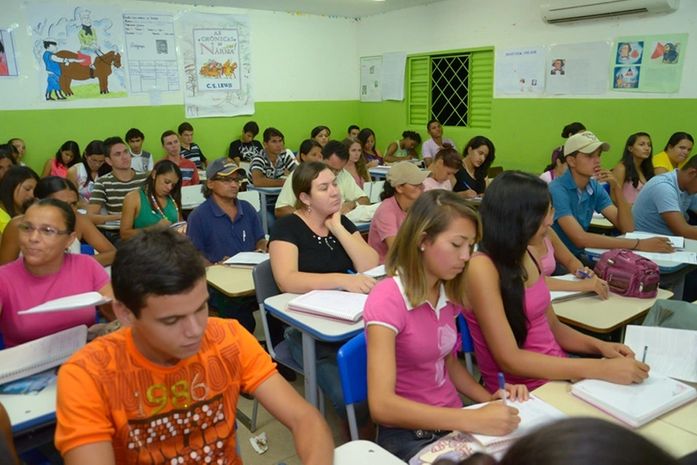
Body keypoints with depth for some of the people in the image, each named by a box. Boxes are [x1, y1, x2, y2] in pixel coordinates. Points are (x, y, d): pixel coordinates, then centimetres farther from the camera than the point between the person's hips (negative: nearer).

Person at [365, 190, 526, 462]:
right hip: (408, 436, -6)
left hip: (453, 423, 6)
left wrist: (490, 400, 0)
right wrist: (473, 420, -31)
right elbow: (381, 405, -27)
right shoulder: (387, 299, -20)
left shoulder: (447, 293, 2)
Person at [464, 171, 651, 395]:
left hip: (559, 372, 7)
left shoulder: (528, 256, 5)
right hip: (526, 391, -7)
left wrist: (600, 346, -3)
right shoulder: (481, 268, -19)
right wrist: (600, 369, -25)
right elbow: (510, 359, -23)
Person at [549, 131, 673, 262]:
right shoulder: (557, 190, -19)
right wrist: (638, 244, -30)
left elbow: (627, 228, 1)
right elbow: (580, 238, -30)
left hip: (580, 255, 7)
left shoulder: (595, 187, 4)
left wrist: (616, 188, -12)